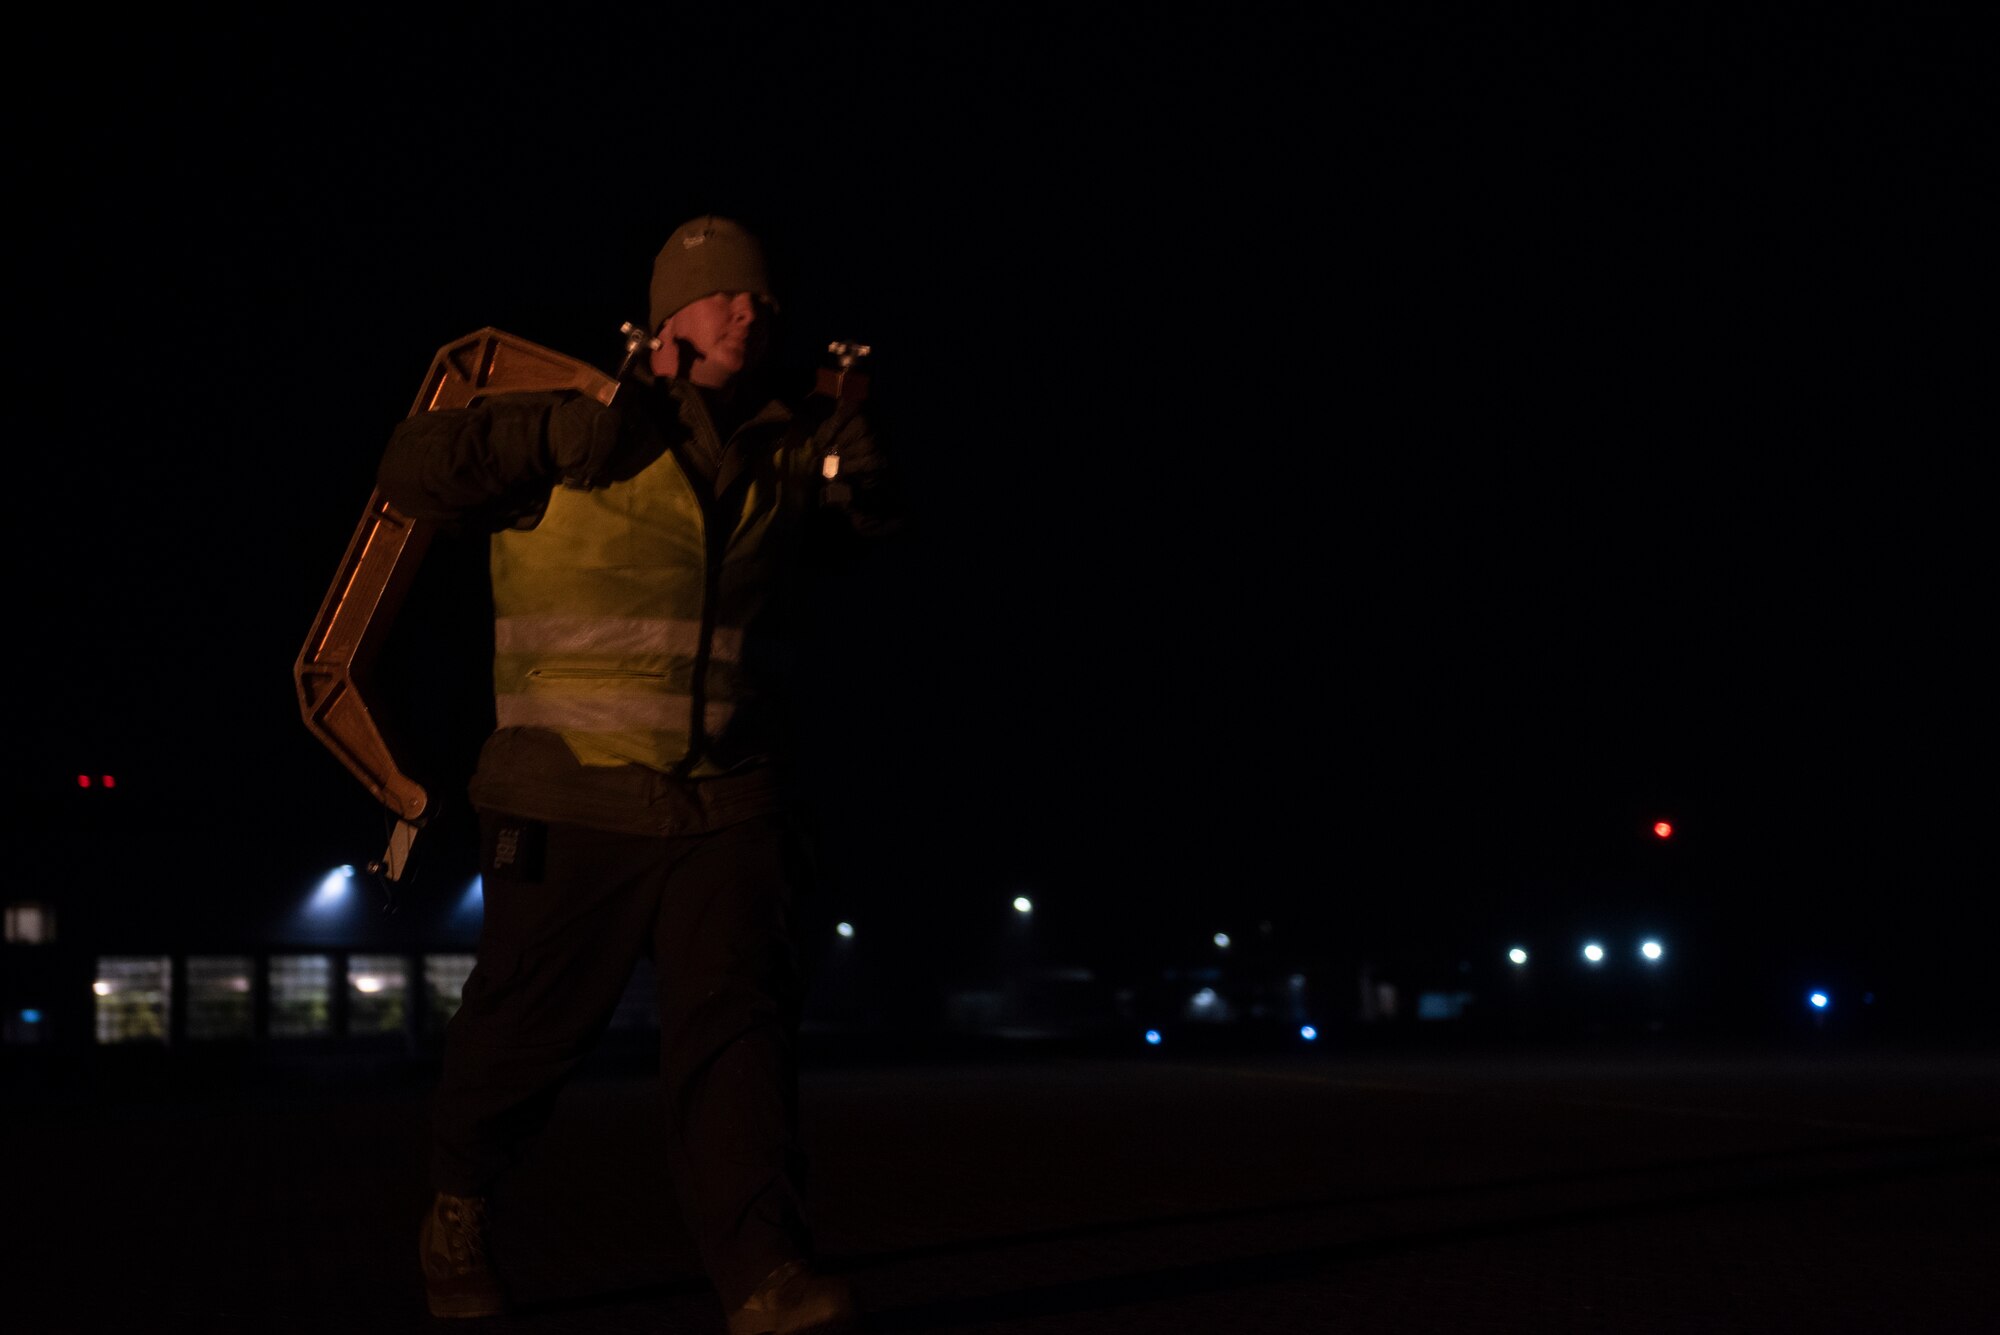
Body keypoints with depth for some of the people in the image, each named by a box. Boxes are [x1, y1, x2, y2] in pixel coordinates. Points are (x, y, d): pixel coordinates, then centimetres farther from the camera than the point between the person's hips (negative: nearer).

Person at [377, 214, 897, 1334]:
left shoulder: (783, 451, 11)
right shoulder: (578, 430, -4)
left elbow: (872, 523, 27)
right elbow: (413, 469, -10)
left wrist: (857, 470, 4)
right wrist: (566, 434, -18)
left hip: (729, 801, 3)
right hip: (574, 797, -3)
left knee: (737, 1022, -10)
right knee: (528, 1027, 7)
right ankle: (460, 1211, 33)